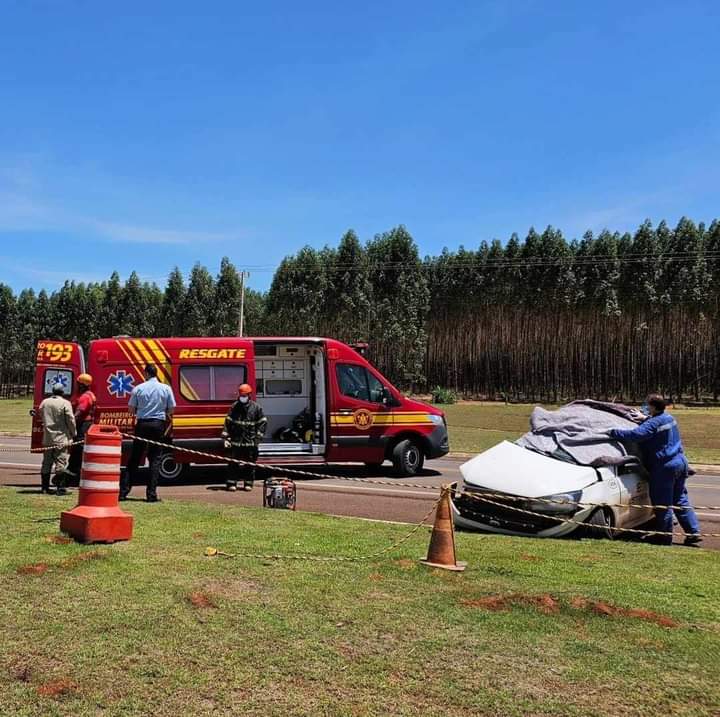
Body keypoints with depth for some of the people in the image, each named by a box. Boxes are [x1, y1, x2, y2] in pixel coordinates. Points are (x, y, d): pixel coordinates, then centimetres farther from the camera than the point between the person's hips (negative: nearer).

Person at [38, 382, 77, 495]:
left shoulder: (44, 402, 7)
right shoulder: (65, 403, -10)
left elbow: (42, 418, 17)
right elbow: (71, 420, -9)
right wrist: (73, 434, 3)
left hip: (47, 438, 5)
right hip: (61, 438, -5)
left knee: (46, 462, 13)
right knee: (60, 462, -3)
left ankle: (44, 487, 18)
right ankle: (60, 488, -5)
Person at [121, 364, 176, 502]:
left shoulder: (138, 388, -3)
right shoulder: (166, 388, -1)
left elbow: (131, 409, 1)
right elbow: (171, 409, 2)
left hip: (142, 424, 1)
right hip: (158, 425, -1)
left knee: (134, 459, 9)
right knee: (155, 459, 5)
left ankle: (123, 492, 9)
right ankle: (151, 494, 0)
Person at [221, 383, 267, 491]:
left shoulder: (256, 408, 2)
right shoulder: (234, 407, 4)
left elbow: (263, 423, 5)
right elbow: (228, 423, 5)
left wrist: (258, 437, -3)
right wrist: (226, 437, -1)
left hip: (250, 441, 0)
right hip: (236, 441, 0)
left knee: (250, 463, 6)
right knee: (234, 463, 1)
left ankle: (248, 483, 15)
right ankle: (231, 483, 7)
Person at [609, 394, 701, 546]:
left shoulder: (653, 423, -19)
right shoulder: (669, 418, 9)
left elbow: (636, 434, -29)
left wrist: (613, 432, -23)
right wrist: (645, 419, 23)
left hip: (665, 466, -9)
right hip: (680, 462, 9)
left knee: (663, 504, 1)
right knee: (680, 500, 17)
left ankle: (665, 537, 8)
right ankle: (693, 532, 17)